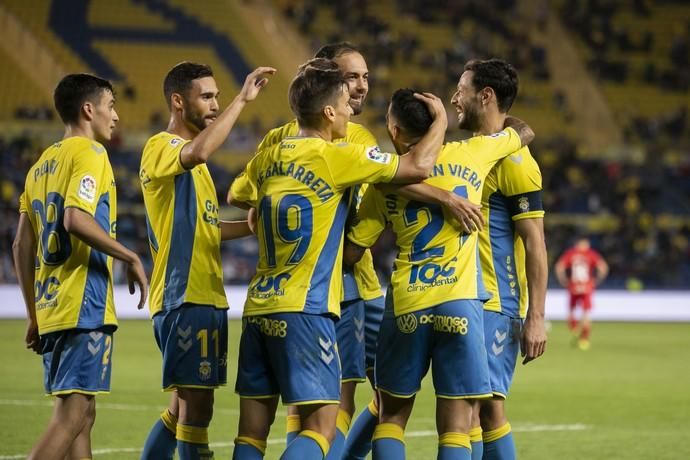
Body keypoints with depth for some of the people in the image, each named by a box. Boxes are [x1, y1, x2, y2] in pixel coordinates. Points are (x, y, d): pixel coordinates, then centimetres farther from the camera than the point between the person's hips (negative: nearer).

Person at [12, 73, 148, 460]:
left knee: (82, 413, 13)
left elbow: (22, 247, 17)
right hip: (84, 305, -9)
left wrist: (34, 316, 20)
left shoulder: (42, 164, 18)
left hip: (50, 307, 9)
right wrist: (131, 258, -12)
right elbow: (76, 220, -22)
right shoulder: (89, 152, -6)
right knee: (73, 412, -12)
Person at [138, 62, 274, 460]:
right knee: (195, 407, -9)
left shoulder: (189, 157, 21)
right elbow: (198, 153, -33)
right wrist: (242, 100, -30)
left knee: (184, 408, 14)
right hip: (183, 297, -10)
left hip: (208, 298, 10)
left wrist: (252, 227, 14)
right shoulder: (160, 148, -9)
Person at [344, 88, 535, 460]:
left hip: (405, 307, 1)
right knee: (456, 430, -1)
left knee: (391, 418, 14)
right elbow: (524, 131, 22)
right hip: (459, 303, -1)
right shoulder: (470, 153, 3)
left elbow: (350, 253, 4)